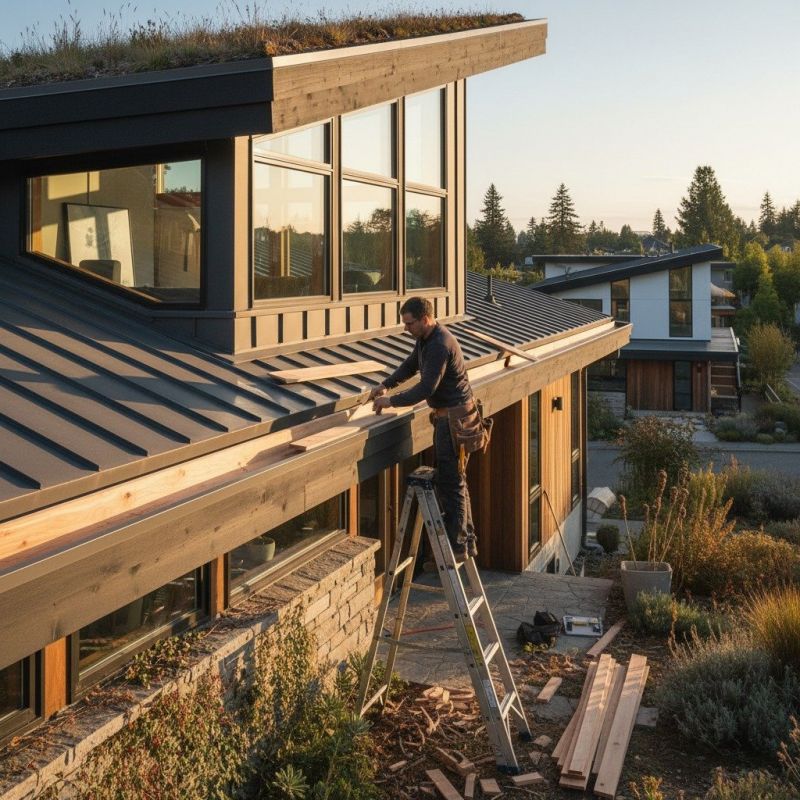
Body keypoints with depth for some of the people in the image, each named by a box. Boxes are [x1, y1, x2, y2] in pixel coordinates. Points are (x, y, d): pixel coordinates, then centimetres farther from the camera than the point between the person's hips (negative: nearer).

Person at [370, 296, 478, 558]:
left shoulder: (440, 345, -22)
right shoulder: (425, 339, 10)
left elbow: (426, 388, -25)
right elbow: (410, 365, 25)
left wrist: (392, 401, -18)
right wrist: (385, 384, 13)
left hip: (454, 416, -11)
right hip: (446, 415, 11)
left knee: (451, 482, -6)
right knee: (453, 480, 15)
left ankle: (457, 546, 0)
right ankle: (467, 541, 23)